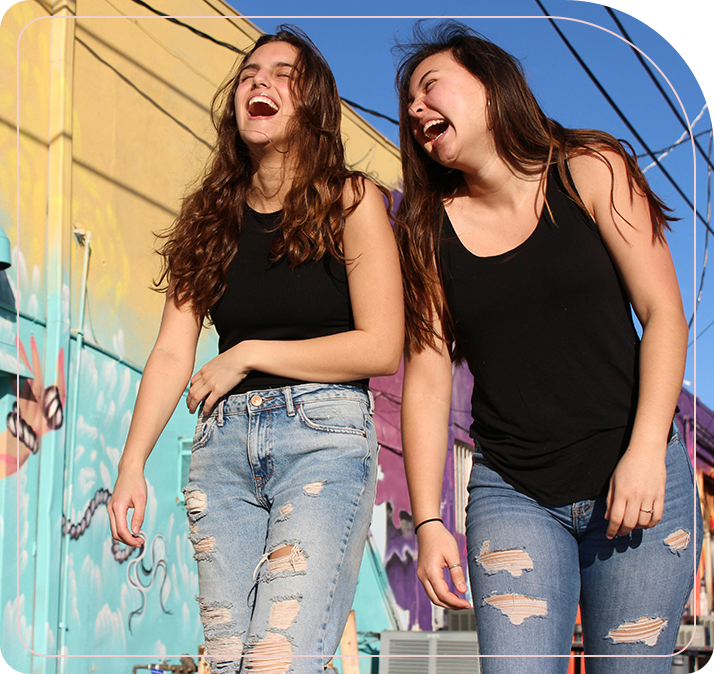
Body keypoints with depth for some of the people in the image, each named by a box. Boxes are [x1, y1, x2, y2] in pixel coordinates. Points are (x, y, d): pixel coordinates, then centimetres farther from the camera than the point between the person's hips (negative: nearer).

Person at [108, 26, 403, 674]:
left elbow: (381, 347, -6)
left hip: (325, 432, -4)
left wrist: (248, 356, -4)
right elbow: (173, 351, 6)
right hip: (224, 437, 5)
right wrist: (132, 465, -4)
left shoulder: (351, 201, 1)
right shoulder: (209, 215, 12)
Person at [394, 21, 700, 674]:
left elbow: (663, 314, -4)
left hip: (636, 475, -1)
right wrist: (428, 521, -4)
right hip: (512, 494, 1)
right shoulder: (428, 232, 5)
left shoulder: (589, 171, 0)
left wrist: (646, 450, -14)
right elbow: (427, 382, 3)